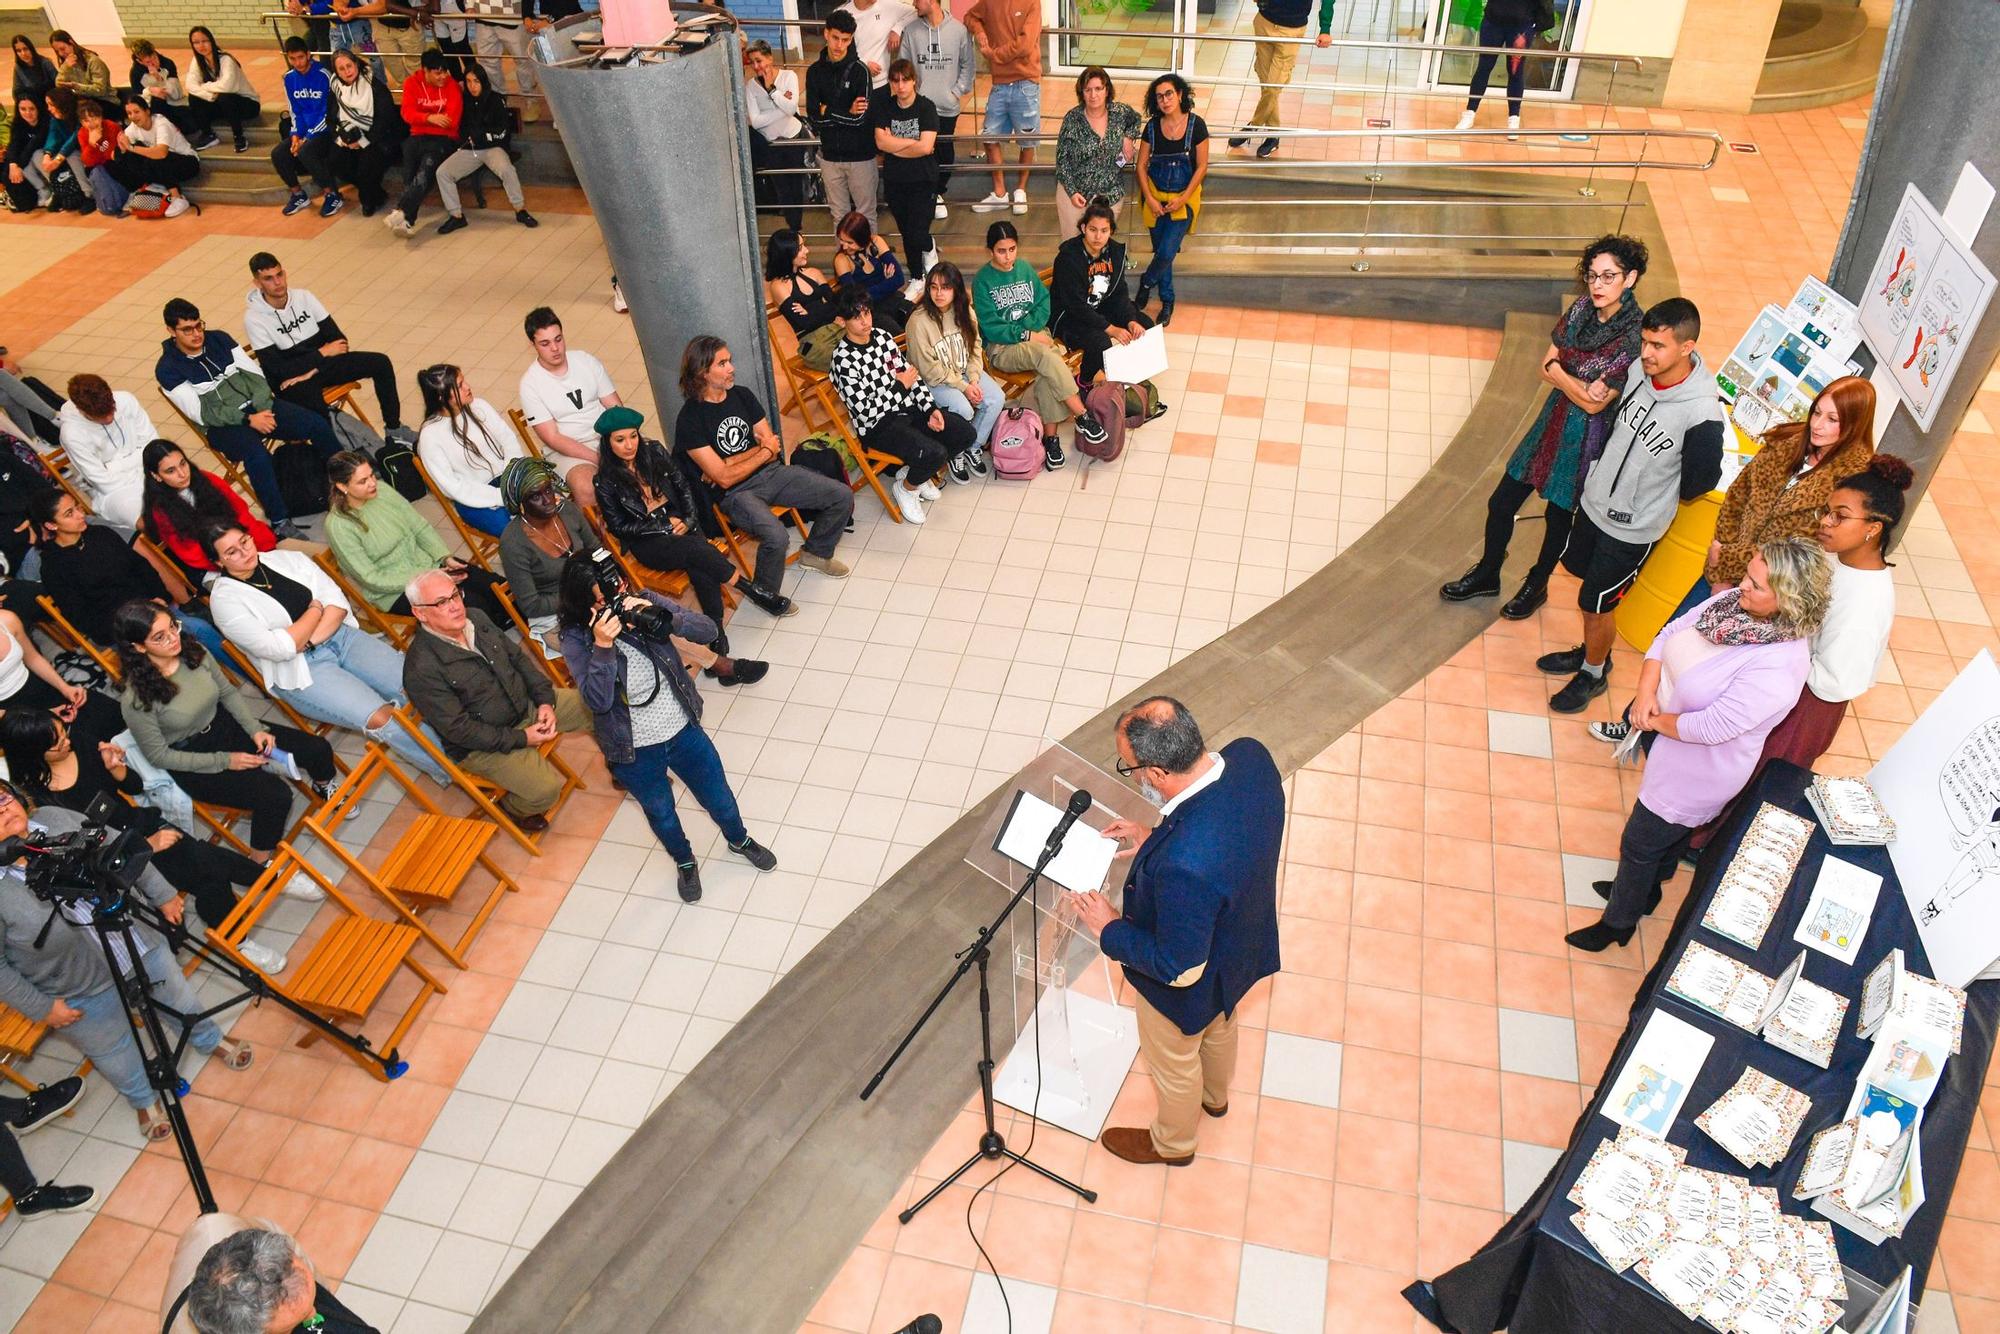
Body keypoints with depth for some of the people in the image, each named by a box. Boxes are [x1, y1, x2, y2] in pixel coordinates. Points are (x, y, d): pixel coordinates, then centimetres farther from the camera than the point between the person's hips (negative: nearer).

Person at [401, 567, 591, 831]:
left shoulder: (476, 619, -2)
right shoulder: (421, 668, -25)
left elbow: (517, 656, 8)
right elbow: (457, 728, -23)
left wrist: (545, 699, -6)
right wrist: (520, 738, -21)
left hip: (527, 703, 8)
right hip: (482, 744, -7)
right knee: (546, 789, -25)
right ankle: (512, 807, 10)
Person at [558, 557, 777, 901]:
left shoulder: (644, 602, -15)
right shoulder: (576, 640, -20)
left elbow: (708, 630, -19)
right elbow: (598, 701, -29)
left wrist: (659, 616, -34)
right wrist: (602, 646, -39)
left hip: (682, 729, 2)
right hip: (635, 752, -2)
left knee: (719, 798, 22)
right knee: (662, 814, 24)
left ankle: (739, 840, 56)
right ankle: (685, 862, 56)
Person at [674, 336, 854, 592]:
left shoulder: (742, 395, 5)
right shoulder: (690, 419, -15)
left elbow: (773, 447, 2)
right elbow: (724, 478, -17)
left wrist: (731, 461, -11)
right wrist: (765, 452, -7)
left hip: (770, 472, 7)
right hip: (736, 493, -6)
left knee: (842, 496, -3)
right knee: (776, 535, -34)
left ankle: (816, 553, 23)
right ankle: (764, 593, -5)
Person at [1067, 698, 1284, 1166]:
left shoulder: (1183, 864, -48)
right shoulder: (1251, 754, -26)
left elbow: (1179, 968, -30)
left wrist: (1110, 929, -17)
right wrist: (1156, 841, -5)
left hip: (1192, 984, -7)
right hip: (1243, 943, 7)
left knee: (1174, 1064, 27)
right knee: (1218, 1028, 38)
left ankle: (1172, 1143, 59)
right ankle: (1215, 1096, 70)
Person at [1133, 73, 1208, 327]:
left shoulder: (1196, 125, -10)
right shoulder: (1152, 127, -4)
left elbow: (1202, 167, -7)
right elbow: (1142, 165, 1)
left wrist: (1182, 199, -12)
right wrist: (1149, 198, -8)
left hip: (1184, 197, -3)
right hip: (1155, 195, 3)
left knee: (1167, 252, -11)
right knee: (1160, 251, 10)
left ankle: (1146, 283, 20)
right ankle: (1167, 301, 27)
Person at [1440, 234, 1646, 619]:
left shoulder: (1635, 337, -24)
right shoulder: (1582, 308, -5)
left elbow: (1594, 403, -23)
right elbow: (1547, 367, -2)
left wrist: (1559, 371, -12)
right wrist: (1578, 384, -20)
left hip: (1586, 437, -6)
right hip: (1553, 419, 6)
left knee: (1559, 514, 16)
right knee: (1501, 503, 12)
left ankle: (1536, 584, 40)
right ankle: (1486, 575, 36)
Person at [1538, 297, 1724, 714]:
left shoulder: (1702, 414, -30)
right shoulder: (1638, 371, -12)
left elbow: (1701, 479, -14)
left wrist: (1662, 500, 1)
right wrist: (1600, 472, 11)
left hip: (1632, 528, -6)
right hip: (1594, 500, 7)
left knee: (1596, 603, 7)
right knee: (1583, 570, 24)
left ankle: (1593, 674, 34)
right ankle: (1593, 651, 48)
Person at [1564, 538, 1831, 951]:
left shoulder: (1779, 666, -35)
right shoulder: (1735, 601, -14)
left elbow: (1711, 727, -34)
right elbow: (1670, 633, -5)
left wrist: (1658, 721, -17)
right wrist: (1646, 690, -17)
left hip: (1697, 772, -7)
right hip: (1666, 741, 7)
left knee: (1639, 844, 13)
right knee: (1667, 832, 31)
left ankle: (1618, 923, 38)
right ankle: (1646, 889, 58)